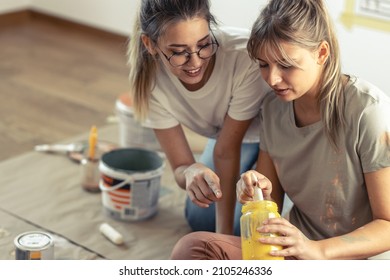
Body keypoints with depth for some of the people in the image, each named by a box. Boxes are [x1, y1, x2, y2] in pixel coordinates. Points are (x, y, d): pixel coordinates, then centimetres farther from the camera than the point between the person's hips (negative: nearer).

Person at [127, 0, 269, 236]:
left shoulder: (244, 55, -41)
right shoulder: (151, 80, -29)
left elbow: (227, 150, -30)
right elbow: (180, 167, -23)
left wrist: (225, 234, -25)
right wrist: (191, 172, -48)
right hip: (228, 130, 4)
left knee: (244, 225, -10)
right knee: (200, 220, 10)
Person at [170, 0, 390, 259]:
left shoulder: (367, 111, -17)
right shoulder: (274, 107, 2)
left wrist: (318, 249, -29)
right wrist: (259, 195, -14)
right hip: (297, 251, 7)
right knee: (193, 247, -20)